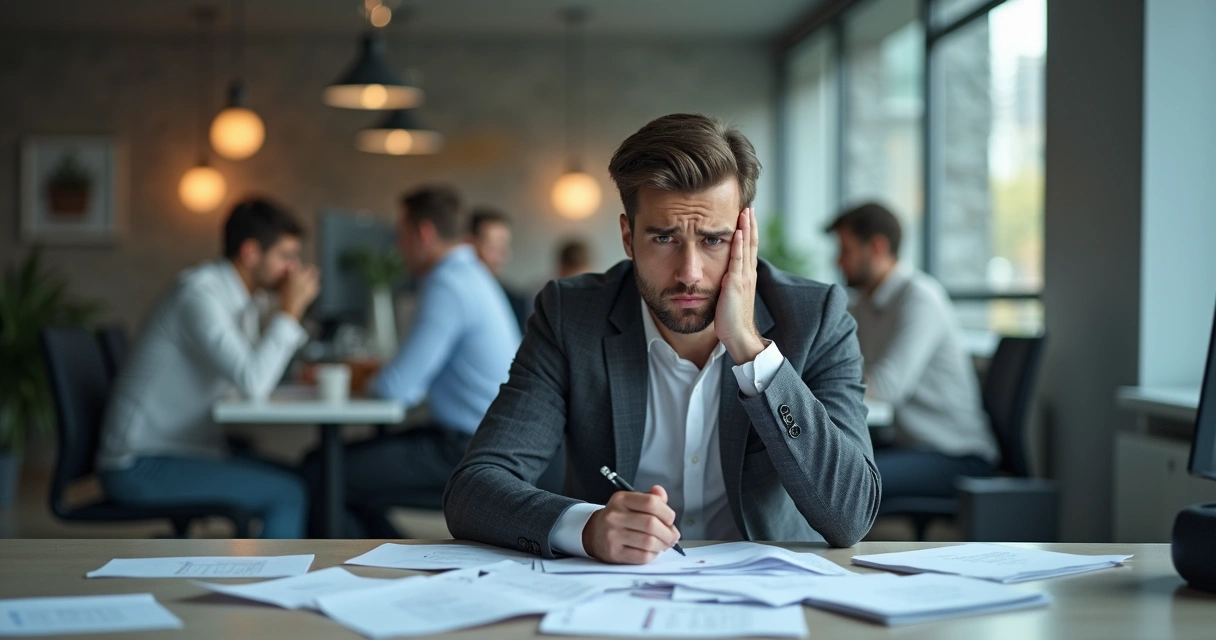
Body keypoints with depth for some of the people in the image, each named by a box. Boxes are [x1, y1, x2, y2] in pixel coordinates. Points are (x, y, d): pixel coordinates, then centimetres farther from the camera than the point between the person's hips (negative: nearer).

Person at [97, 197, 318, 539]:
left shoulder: (239, 299, 11)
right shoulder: (199, 295, -19)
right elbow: (252, 383, -27)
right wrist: (289, 311, -19)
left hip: (193, 452, 10)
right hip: (140, 467, -10)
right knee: (287, 495, -19)